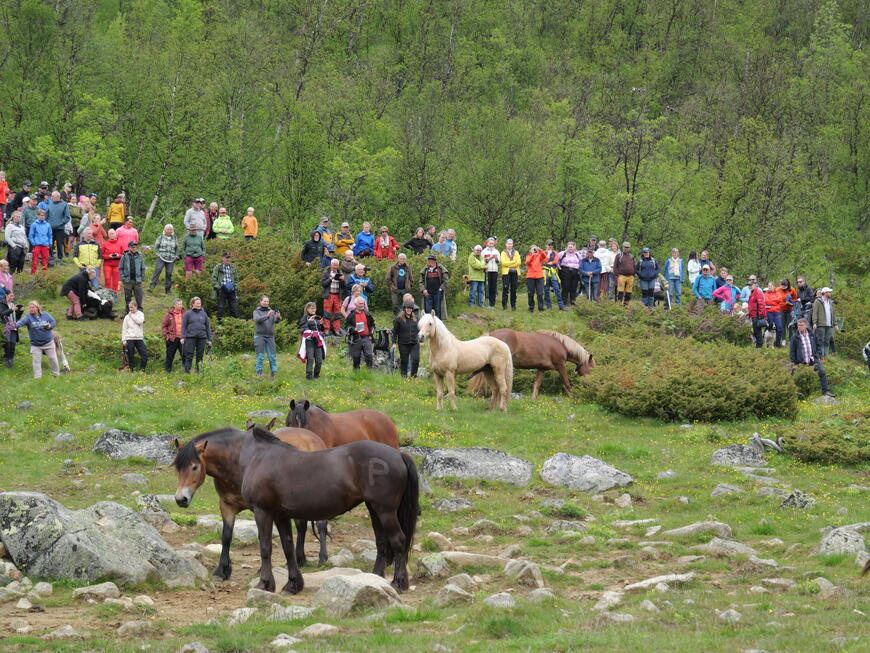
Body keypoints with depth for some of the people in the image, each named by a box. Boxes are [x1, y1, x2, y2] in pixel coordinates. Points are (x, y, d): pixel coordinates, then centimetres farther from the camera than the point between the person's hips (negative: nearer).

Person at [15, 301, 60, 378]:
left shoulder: (45, 315, -5)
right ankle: (37, 377, 6)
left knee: (53, 359, 11)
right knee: (36, 361, -2)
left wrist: (49, 326, -18)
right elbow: (22, 321, -30)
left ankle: (57, 374, 30)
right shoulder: (28, 317, -11)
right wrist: (16, 325, -51)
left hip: (48, 342, 1)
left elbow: (54, 322, 4)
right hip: (35, 345, -1)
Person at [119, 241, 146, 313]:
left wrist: (142, 279, 3)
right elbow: (120, 268, 4)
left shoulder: (139, 257, 4)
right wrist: (122, 278, -4)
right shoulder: (125, 257, 1)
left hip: (137, 280, 1)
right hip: (127, 280, -1)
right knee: (127, 296, 6)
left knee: (139, 296, -1)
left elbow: (143, 269, 8)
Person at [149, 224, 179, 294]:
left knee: (169, 273, -3)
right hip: (161, 258, -2)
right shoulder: (160, 237, 9)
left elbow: (177, 249, 22)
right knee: (157, 271, -18)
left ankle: (168, 289, 5)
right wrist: (157, 254, -3)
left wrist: (176, 257, 11)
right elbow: (156, 247, 10)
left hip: (171, 259, 2)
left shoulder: (174, 239, 16)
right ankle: (151, 286, -23)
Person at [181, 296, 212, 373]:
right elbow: (183, 326, 2)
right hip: (191, 337, -3)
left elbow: (208, 327, 16)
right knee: (189, 355, -6)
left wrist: (209, 339, 12)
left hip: (202, 338, 3)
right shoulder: (188, 314, 5)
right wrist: (182, 337, -8)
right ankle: (186, 371, -7)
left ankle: (199, 371, 10)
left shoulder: (204, 314, 13)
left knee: (200, 356, 4)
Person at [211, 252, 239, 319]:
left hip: (231, 290, 4)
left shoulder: (232, 268, 15)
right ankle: (220, 320, 1)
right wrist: (219, 287, -11)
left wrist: (235, 286, 7)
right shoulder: (218, 267, 3)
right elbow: (213, 279, -1)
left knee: (234, 307, 0)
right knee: (221, 307, -4)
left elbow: (236, 279, 23)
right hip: (221, 291, -4)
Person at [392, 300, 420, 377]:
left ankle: (414, 375, 10)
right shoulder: (399, 319, -6)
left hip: (414, 343, 3)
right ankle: (404, 375, 20)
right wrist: (394, 343, -7)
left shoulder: (415, 318, 7)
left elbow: (418, 330, 17)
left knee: (416, 359, -7)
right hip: (403, 344, -3)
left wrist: (419, 340, 16)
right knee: (404, 360, 4)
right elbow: (395, 332, -3)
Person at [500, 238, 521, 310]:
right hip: (506, 272, -2)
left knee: (513, 290, 3)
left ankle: (513, 305, 7)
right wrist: (514, 262, -7)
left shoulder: (516, 253, 14)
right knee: (505, 289, -7)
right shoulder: (503, 253, 7)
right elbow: (503, 262, -8)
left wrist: (509, 264, -7)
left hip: (515, 272, 2)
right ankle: (504, 305, -5)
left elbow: (518, 262, 0)